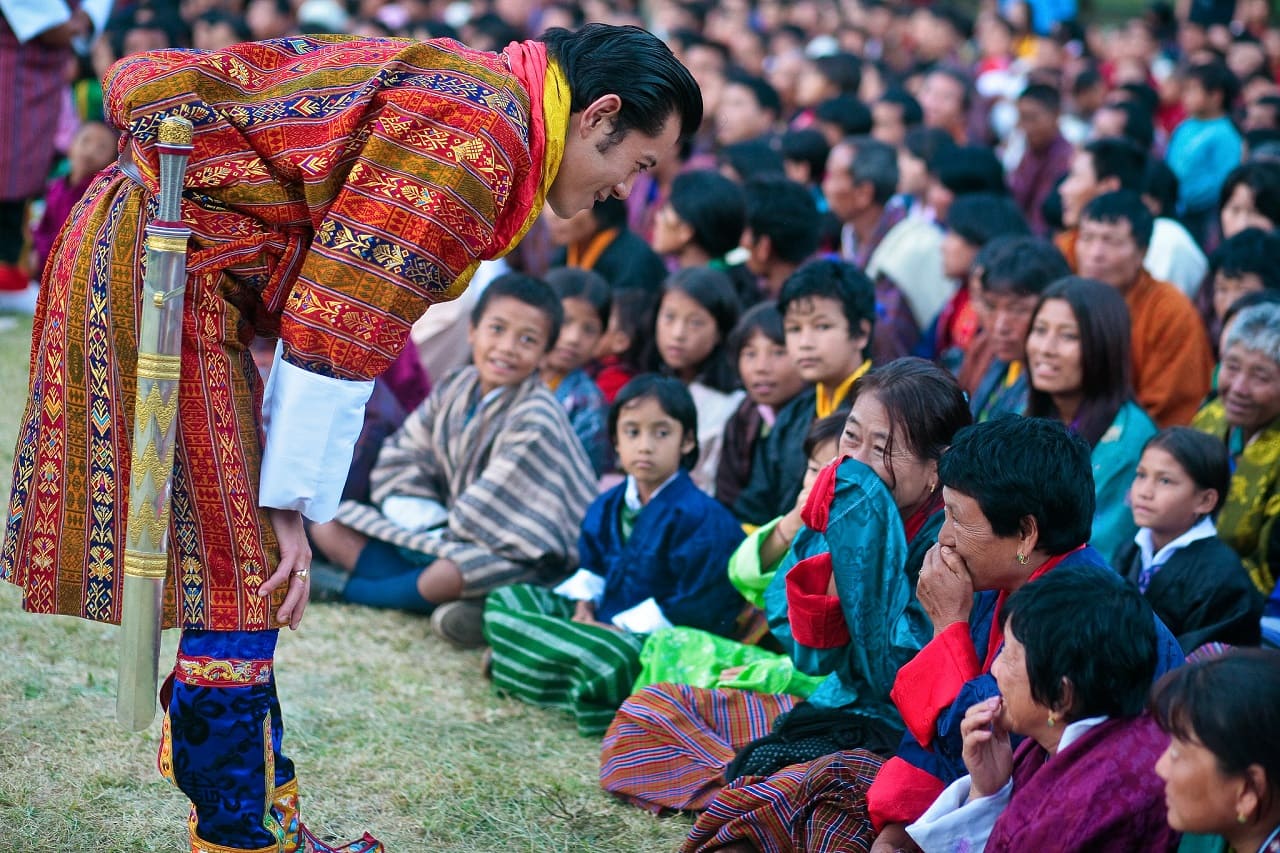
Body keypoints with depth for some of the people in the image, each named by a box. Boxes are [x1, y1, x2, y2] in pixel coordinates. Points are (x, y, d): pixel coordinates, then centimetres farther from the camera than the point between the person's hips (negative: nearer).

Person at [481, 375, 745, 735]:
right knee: (504, 599, 9)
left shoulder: (700, 517, -16)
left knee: (608, 659, -42)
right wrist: (583, 603, 0)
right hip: (600, 618, 9)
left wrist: (622, 627, -19)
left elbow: (694, 607, -18)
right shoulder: (607, 507, 9)